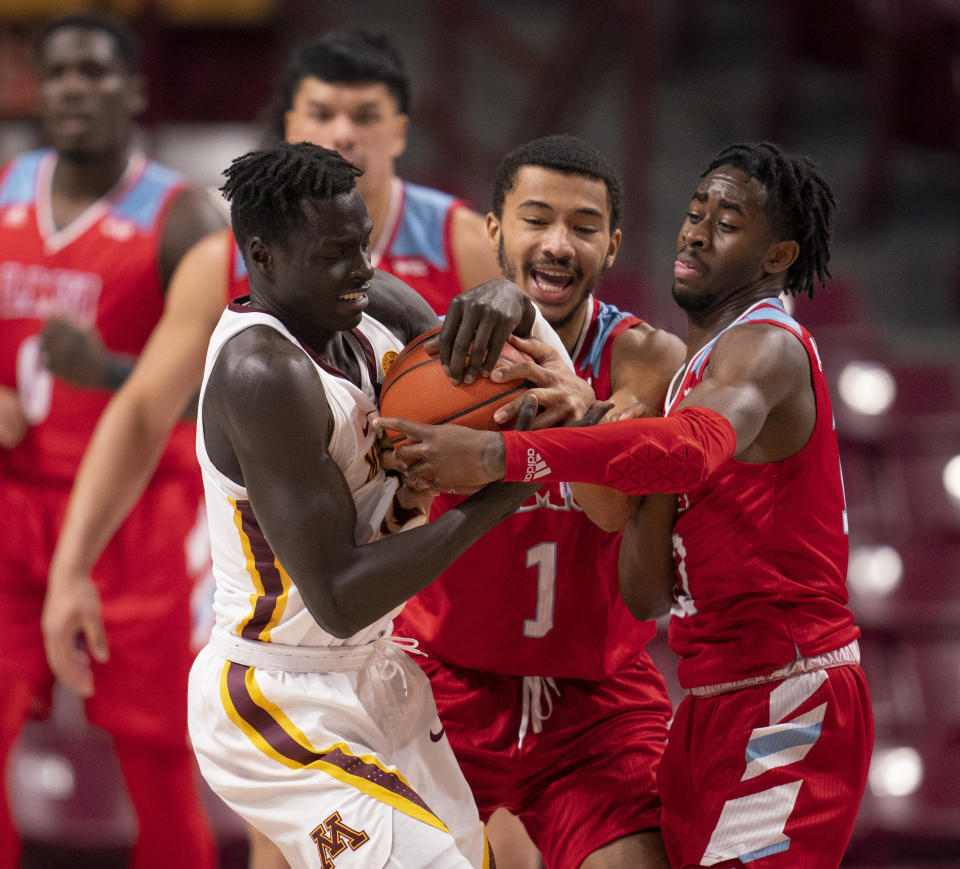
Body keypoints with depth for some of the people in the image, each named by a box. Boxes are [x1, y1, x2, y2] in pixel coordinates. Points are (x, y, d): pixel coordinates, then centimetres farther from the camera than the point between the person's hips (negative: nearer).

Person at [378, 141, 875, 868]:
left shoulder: (767, 348, -12)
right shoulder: (694, 366, 17)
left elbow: (699, 449, -39)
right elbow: (646, 594, 10)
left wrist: (501, 454, -45)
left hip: (788, 701, -9)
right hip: (714, 701, 9)